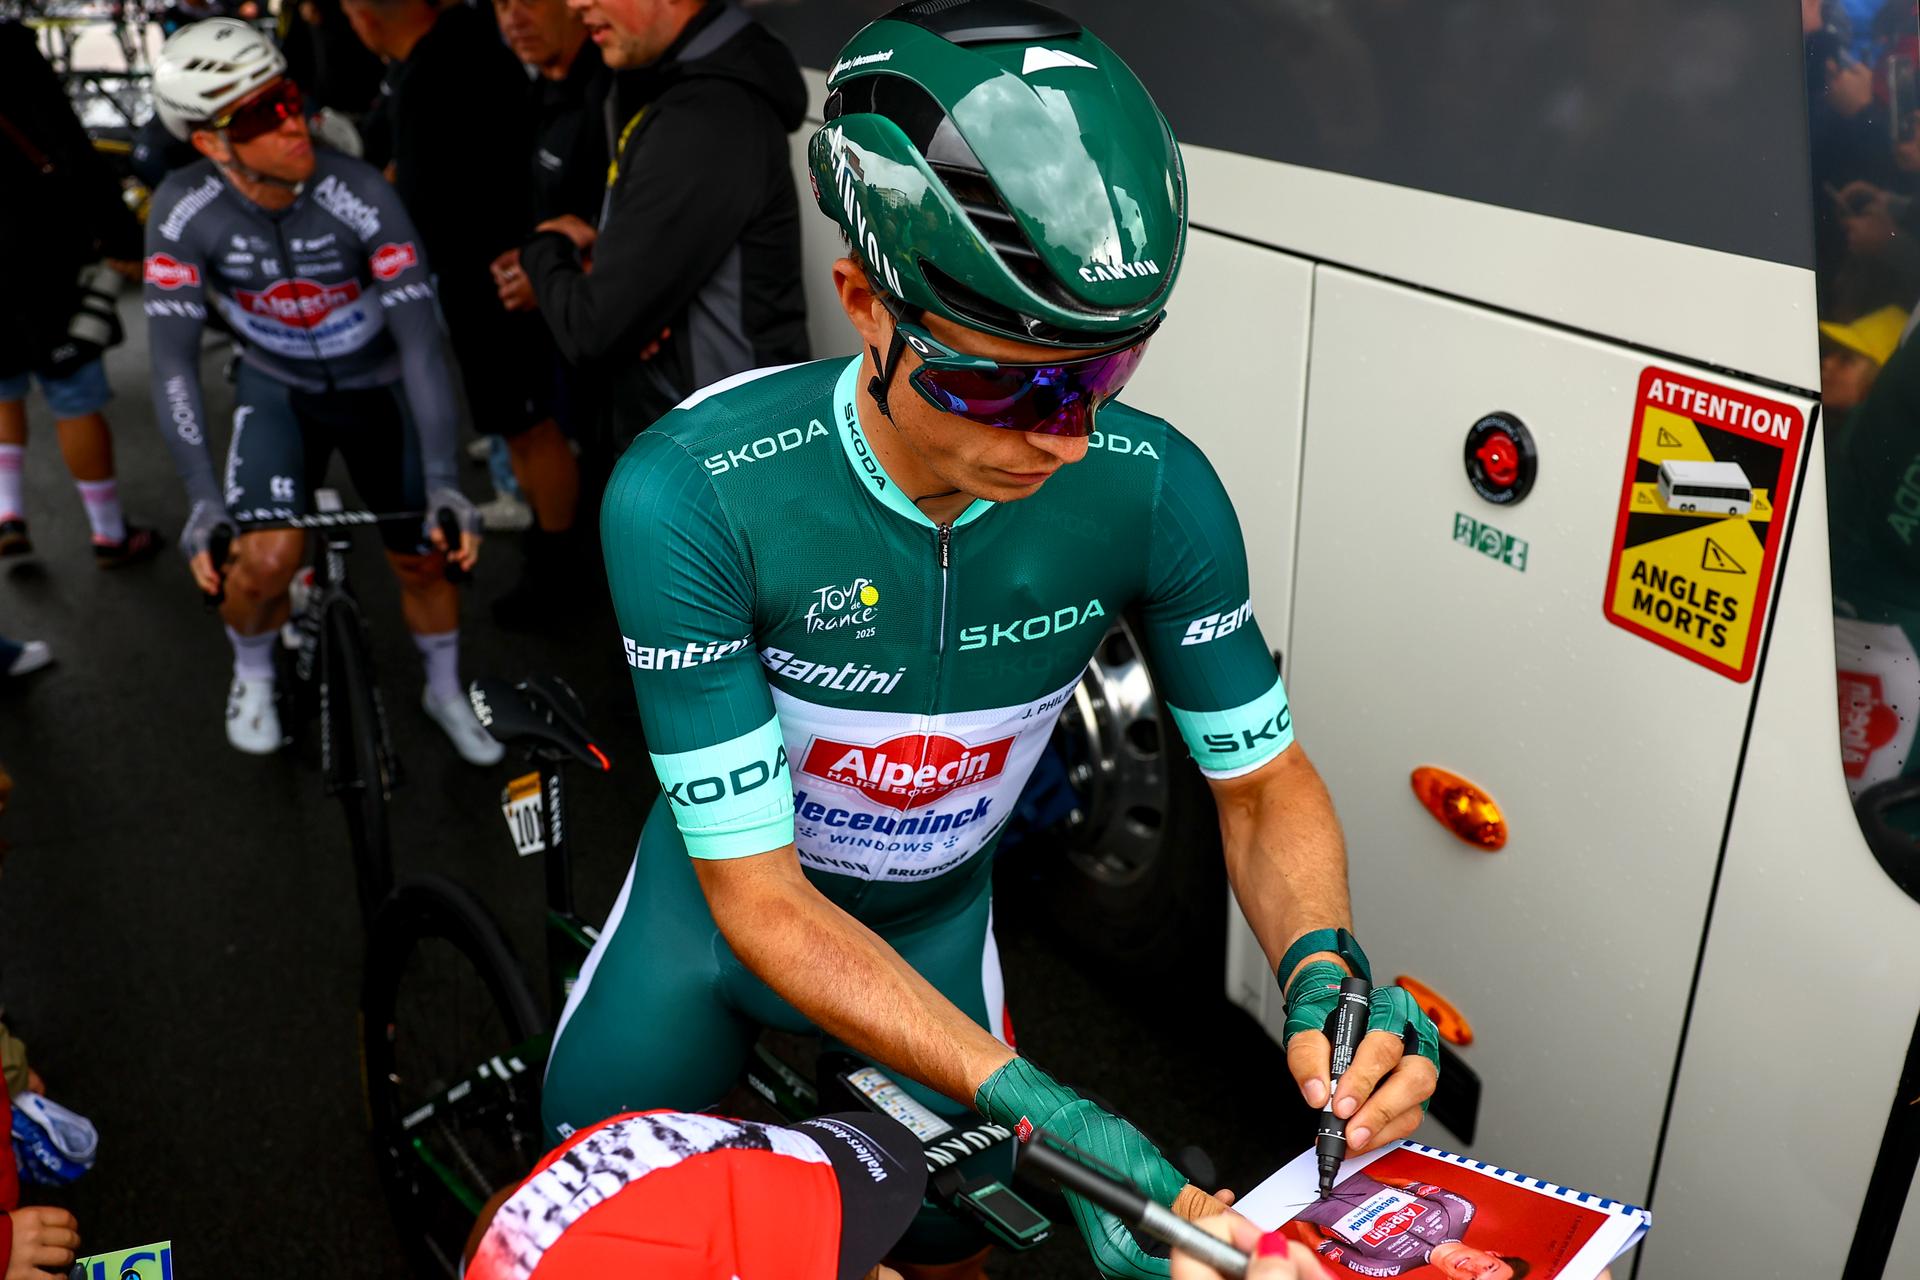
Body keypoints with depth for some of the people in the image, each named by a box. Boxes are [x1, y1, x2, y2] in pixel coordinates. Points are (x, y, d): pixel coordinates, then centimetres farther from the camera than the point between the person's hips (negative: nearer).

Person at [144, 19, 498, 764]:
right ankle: (252, 676, 14)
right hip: (277, 388, 0)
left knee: (423, 557, 4)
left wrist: (442, 481, -35)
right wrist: (203, 499, -31)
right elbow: (173, 360, -22)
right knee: (267, 557, -20)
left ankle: (445, 692, 33)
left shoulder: (361, 197, -29)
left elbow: (421, 341, -29)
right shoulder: (184, 212, -25)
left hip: (378, 388, 0)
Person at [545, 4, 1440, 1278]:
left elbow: (1265, 780, -11)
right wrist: (1041, 1110, -39)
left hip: (936, 922, 2)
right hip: (720, 903, -1)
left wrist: (1324, 968, -32)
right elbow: (760, 899, -31)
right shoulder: (690, 497, -35)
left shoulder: (1156, 492, -26)